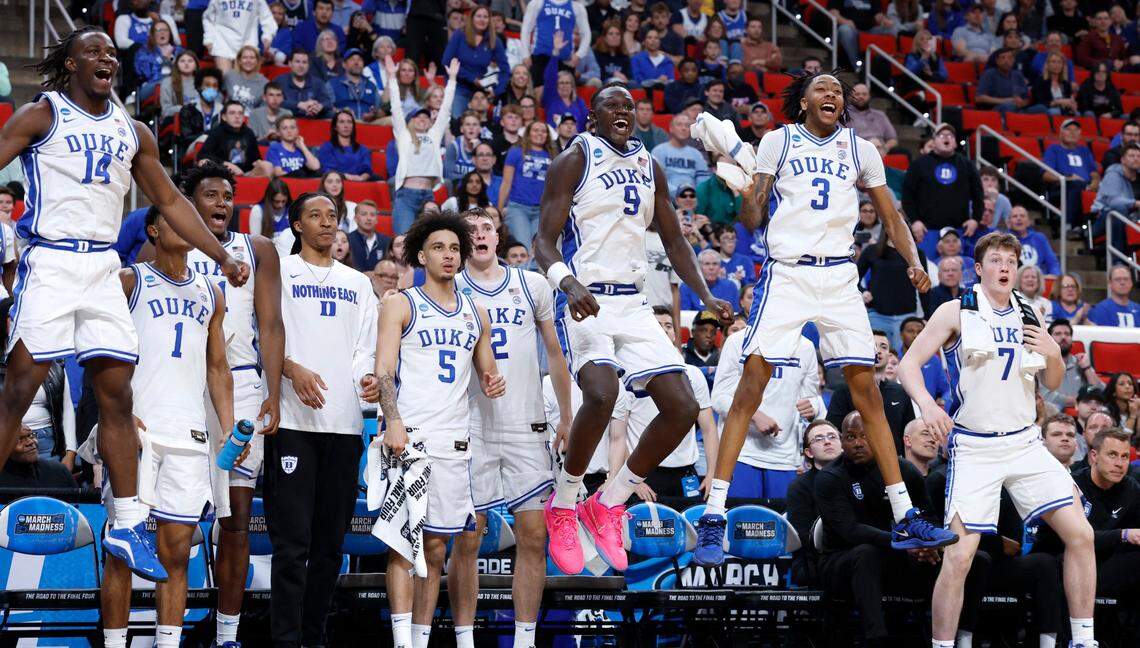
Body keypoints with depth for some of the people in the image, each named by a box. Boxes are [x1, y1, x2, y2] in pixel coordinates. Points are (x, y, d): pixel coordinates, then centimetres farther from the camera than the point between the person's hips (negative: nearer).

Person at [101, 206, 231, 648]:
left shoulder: (210, 293, 18)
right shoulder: (129, 281, 4)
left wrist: (228, 428, 10)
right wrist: (121, 413, -15)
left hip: (189, 435, 4)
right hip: (136, 428, -4)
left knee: (176, 552, 3)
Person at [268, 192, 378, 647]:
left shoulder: (358, 283, 20)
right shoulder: (279, 272, 7)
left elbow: (365, 345, 15)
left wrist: (366, 377, -7)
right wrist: (293, 370, -19)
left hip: (344, 422, 5)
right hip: (293, 421, -5)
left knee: (330, 540, 7)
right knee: (292, 539, -10)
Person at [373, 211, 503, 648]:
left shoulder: (475, 314, 18)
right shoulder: (401, 305, 3)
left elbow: (486, 372, 26)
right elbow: (384, 370, -6)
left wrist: (492, 384, 1)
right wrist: (394, 422, -21)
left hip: (454, 442, 5)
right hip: (409, 436, -5)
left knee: (435, 545, 6)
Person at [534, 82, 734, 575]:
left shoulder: (650, 168, 15)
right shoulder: (574, 161, -3)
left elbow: (674, 242, 20)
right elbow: (544, 241, -9)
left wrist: (706, 297, 7)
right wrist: (568, 284, -28)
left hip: (633, 305, 7)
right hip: (587, 301, -7)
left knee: (683, 408, -3)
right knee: (602, 394, -31)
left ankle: (608, 504, 11)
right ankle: (562, 506, -11)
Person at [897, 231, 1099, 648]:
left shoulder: (1026, 315, 10)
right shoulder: (957, 312, -4)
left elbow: (1052, 384, 18)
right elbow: (908, 364, -6)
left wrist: (1054, 355, -5)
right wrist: (926, 402, -26)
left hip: (1024, 442, 5)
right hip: (973, 449, -5)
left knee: (1081, 535, -4)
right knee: (959, 556, -14)